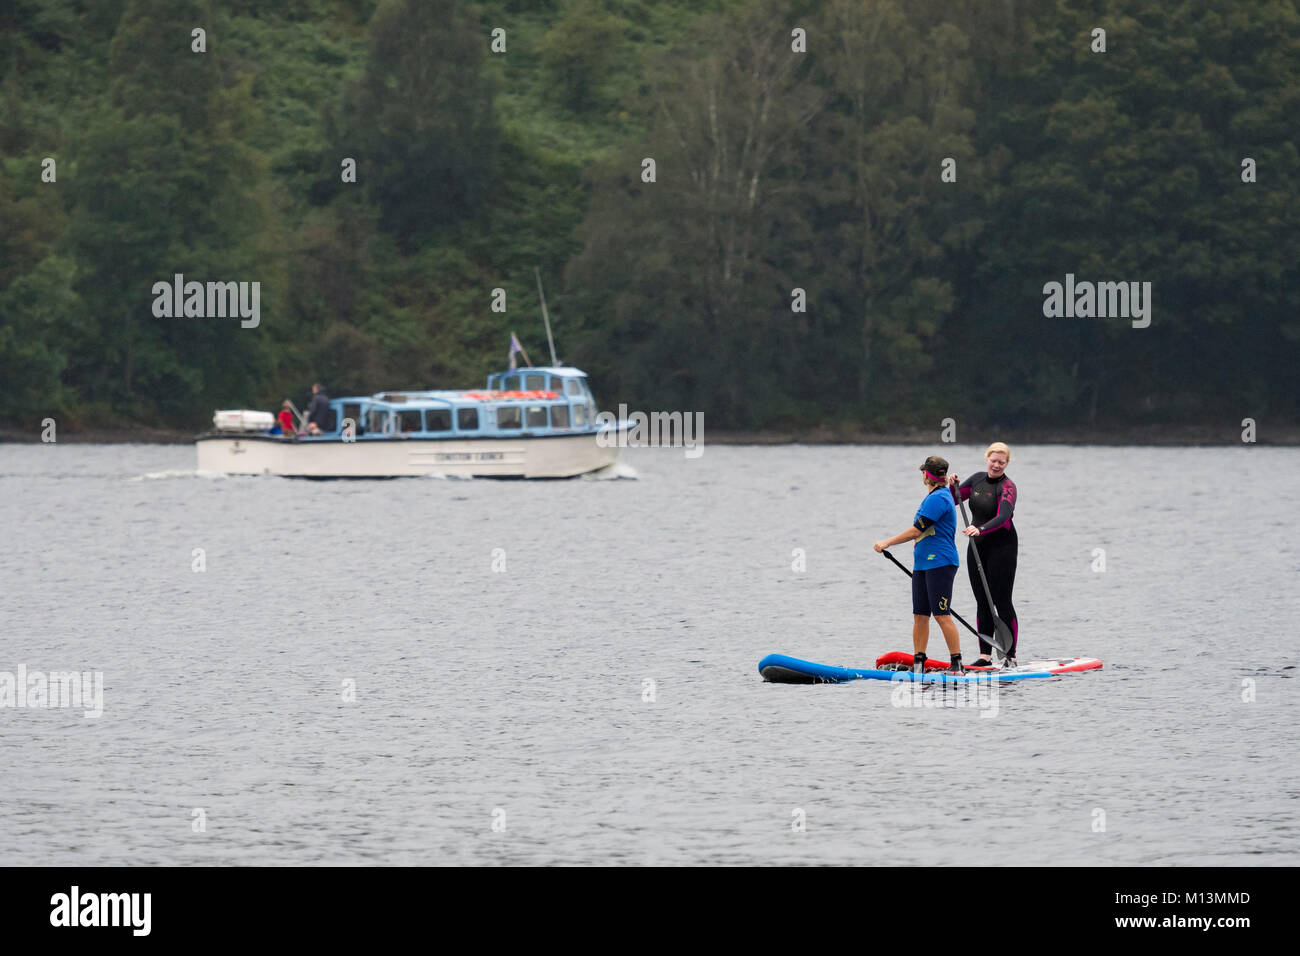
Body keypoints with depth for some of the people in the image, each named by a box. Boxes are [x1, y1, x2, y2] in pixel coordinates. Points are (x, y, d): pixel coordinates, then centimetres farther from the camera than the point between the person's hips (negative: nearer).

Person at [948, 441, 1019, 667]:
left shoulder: (1007, 487, -13)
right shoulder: (977, 479, 9)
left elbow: (1003, 517, -28)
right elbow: (953, 501, 14)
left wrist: (980, 529, -42)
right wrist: (952, 486, -7)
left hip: (1001, 546, -7)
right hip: (977, 547, 7)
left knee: (1002, 602, -7)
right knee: (982, 603, 7)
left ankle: (1011, 656, -5)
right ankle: (985, 655, 11)